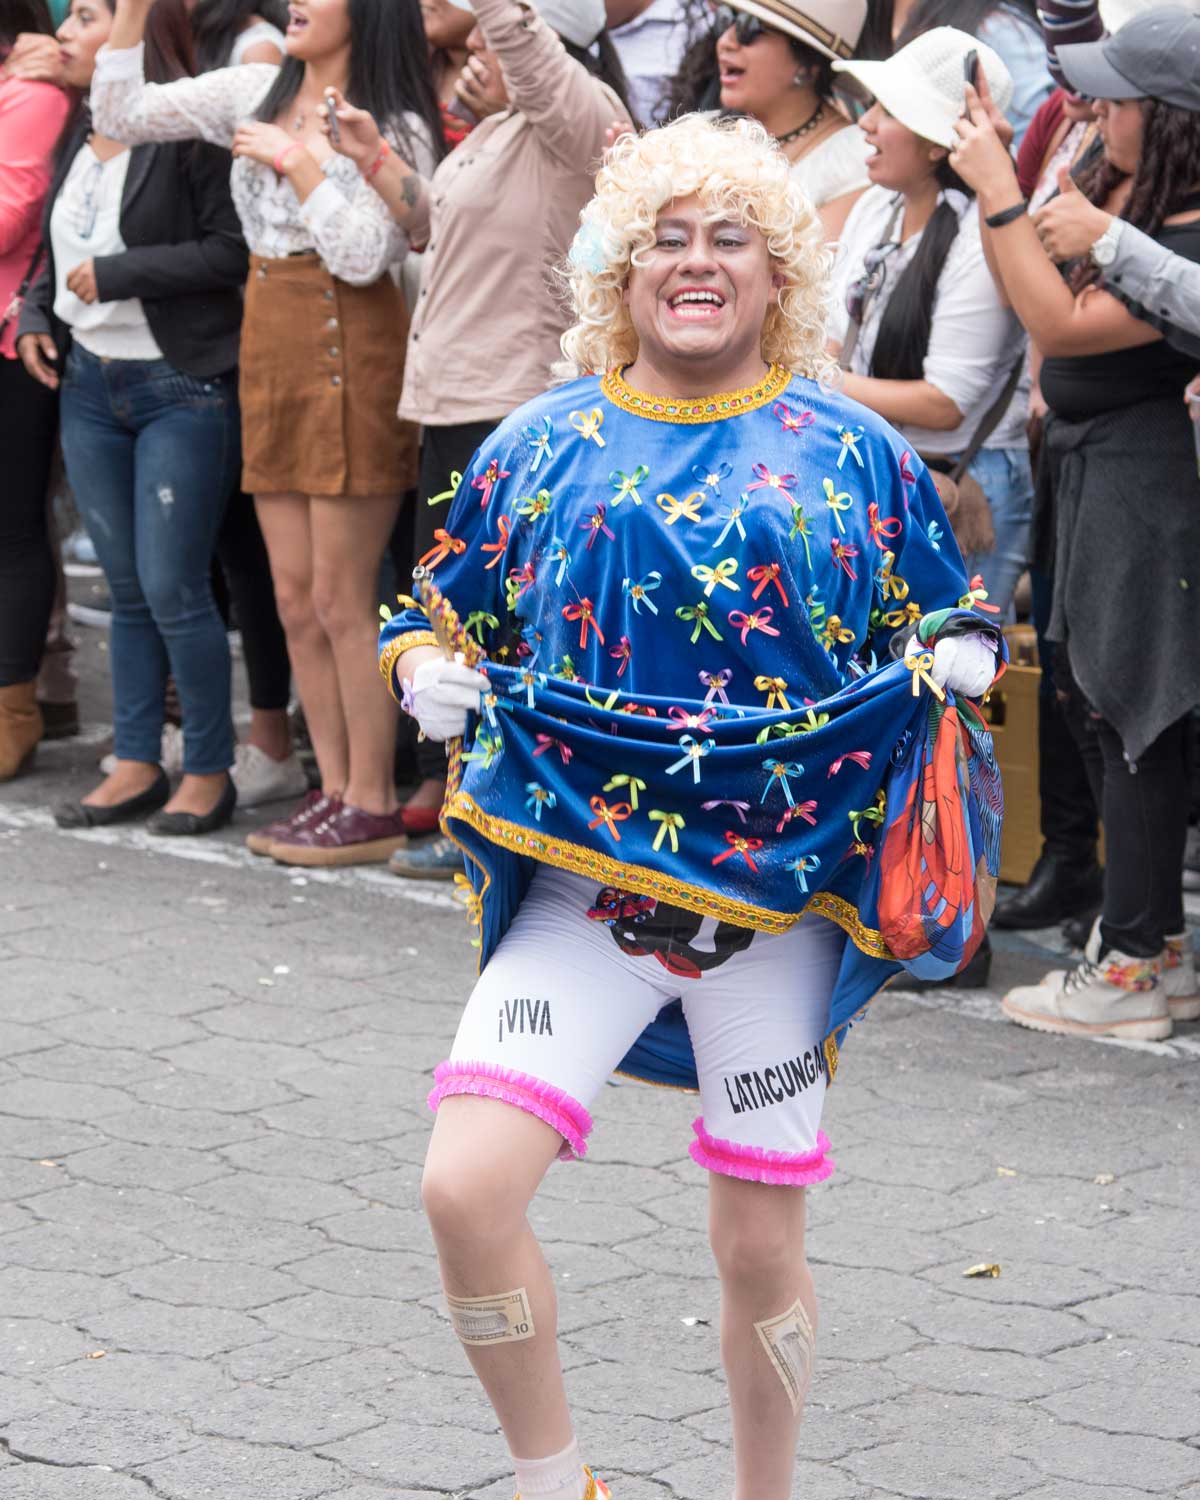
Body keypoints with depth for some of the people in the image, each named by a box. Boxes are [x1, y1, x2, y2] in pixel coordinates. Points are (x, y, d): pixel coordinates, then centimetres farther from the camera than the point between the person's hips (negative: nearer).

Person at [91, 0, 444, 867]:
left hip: (350, 357, -6)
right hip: (271, 355, 6)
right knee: (296, 598, 7)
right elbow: (123, 112, 10)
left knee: (341, 598, -5)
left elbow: (363, 254, -15)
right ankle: (336, 790, 15)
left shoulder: (395, 128, -5)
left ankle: (373, 805, 2)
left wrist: (297, 161, -10)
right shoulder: (257, 94, 11)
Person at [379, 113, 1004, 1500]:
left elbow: (945, 621, 12)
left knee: (760, 1244, 7)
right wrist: (428, 675, -7)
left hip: (781, 888, 0)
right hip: (582, 880, 1)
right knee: (466, 1188, -15)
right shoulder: (543, 446, 6)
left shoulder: (852, 451, 4)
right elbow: (439, 618, 15)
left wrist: (955, 661, -11)